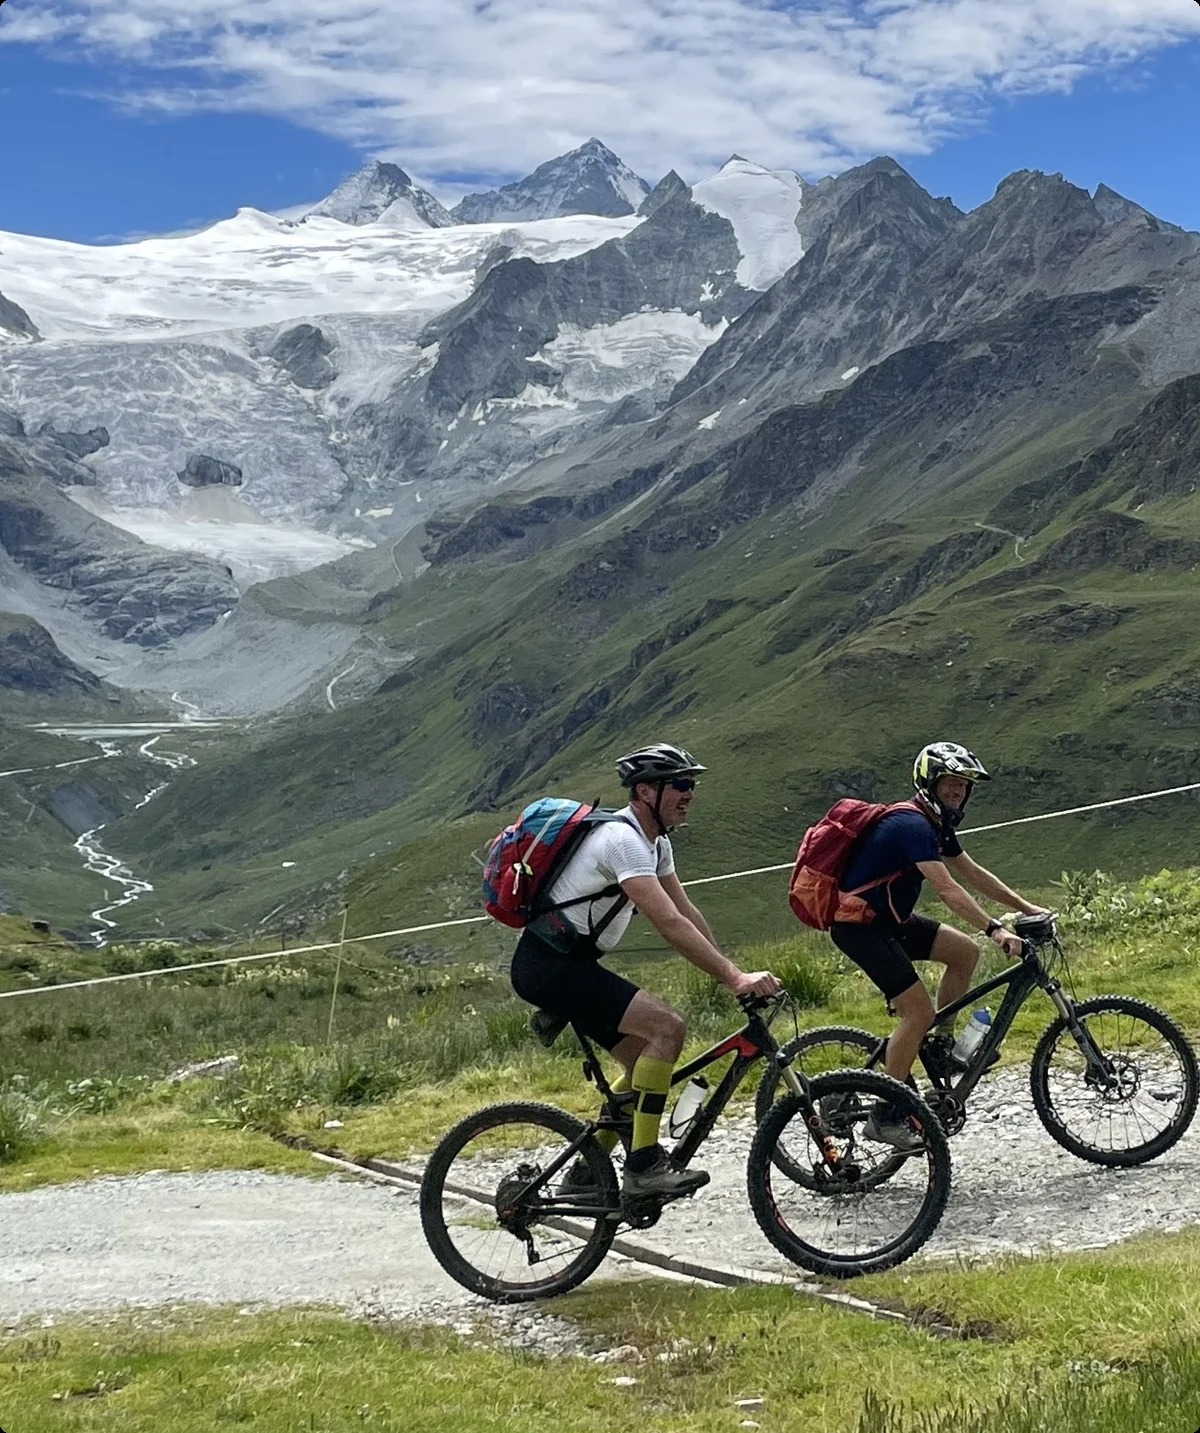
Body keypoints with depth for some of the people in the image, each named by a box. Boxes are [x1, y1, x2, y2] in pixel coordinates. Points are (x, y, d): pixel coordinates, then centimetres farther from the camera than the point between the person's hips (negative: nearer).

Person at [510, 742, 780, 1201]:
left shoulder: (655, 841, 12)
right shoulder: (623, 839, -21)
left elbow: (687, 913, 13)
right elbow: (670, 925, -28)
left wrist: (733, 973, 4)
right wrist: (735, 978, -30)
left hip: (568, 964, 10)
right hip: (550, 966, -10)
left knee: (644, 1055, 11)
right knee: (667, 1026, -19)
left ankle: (586, 1172, 19)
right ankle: (643, 1166, -16)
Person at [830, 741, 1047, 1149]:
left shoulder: (935, 825, 9)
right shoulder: (912, 825, -22)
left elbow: (973, 874, 15)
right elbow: (947, 889, -31)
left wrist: (1027, 908, 11)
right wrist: (996, 930, -37)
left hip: (889, 919, 10)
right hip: (859, 925, -10)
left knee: (965, 953, 4)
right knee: (918, 1011, -13)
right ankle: (884, 1118, -6)